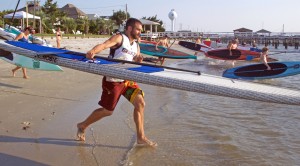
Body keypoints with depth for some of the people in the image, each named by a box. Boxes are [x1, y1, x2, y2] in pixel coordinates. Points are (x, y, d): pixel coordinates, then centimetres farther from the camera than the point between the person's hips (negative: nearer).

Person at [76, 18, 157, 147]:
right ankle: (82, 126, 27)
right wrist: (93, 51, -47)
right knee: (107, 111, 2)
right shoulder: (119, 38, -9)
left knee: (140, 102, -6)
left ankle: (141, 138, 2)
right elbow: (104, 45, -26)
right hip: (113, 80, -7)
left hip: (127, 80, 7)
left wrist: (138, 61, -9)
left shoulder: (136, 46, 13)